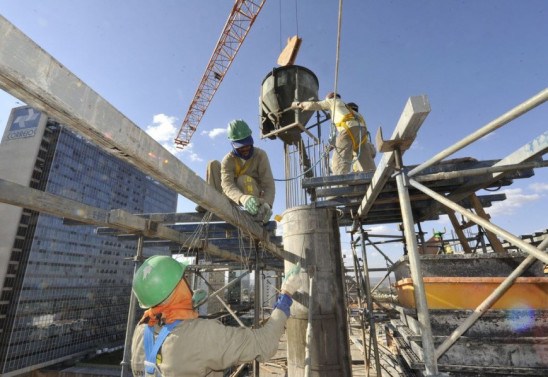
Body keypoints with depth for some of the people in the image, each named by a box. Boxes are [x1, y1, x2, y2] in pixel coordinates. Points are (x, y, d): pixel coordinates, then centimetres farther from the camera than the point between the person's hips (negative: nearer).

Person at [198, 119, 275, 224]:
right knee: (213, 164, -11)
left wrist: (266, 204, -46)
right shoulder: (228, 159, -14)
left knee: (244, 179, -33)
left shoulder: (260, 155, -16)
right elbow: (227, 185, -33)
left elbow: (269, 185, -23)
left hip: (255, 198, -2)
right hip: (234, 199, 2)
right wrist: (243, 198, -55)